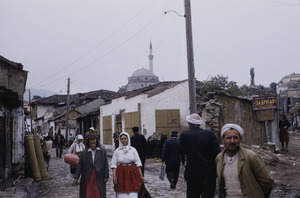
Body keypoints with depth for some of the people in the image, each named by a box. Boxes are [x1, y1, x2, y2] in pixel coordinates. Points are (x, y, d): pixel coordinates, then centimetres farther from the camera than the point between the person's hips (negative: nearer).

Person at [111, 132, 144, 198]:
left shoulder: (133, 150, 3)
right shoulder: (117, 151, 3)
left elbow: (138, 163, 4)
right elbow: (114, 164, 2)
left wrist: (141, 175, 1)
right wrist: (114, 176, -8)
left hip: (132, 174, 0)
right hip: (121, 174, 0)